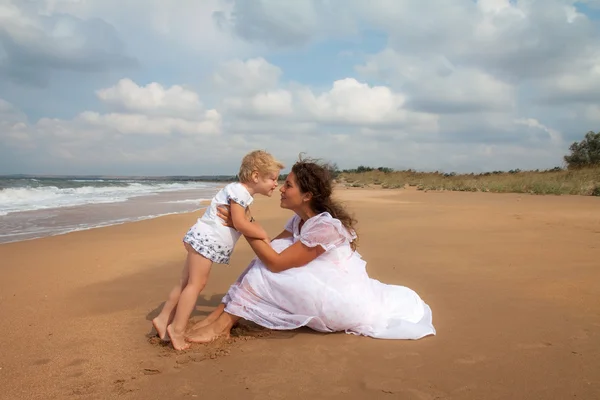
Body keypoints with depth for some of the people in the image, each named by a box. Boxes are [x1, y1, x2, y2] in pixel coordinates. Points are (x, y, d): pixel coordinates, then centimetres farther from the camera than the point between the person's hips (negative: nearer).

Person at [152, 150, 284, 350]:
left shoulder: (244, 195, 17)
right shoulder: (238, 191, -15)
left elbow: (246, 223, 23)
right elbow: (239, 223, -21)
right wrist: (263, 235, -11)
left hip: (204, 240, 11)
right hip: (205, 240, -11)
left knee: (187, 282, 13)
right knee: (196, 283, -11)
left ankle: (163, 319, 19)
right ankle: (177, 329, -10)